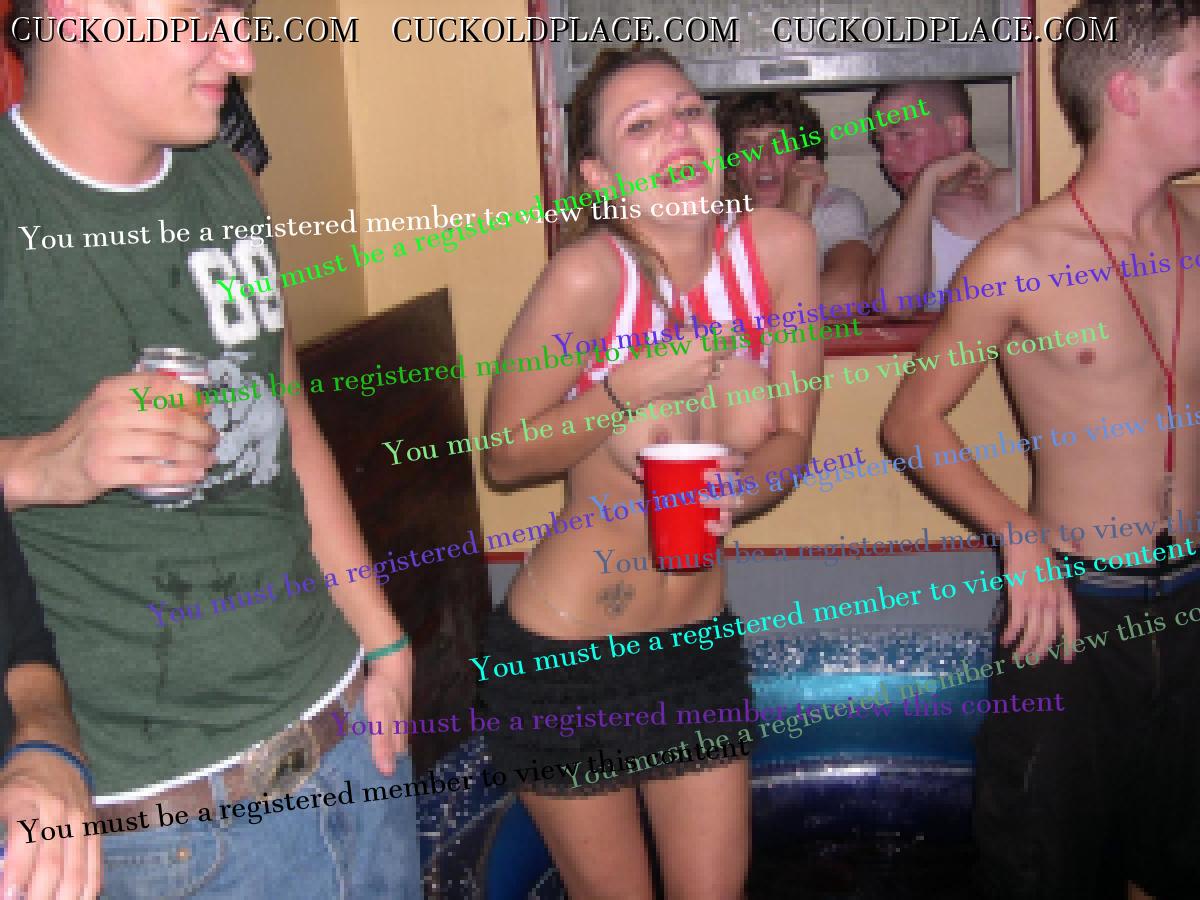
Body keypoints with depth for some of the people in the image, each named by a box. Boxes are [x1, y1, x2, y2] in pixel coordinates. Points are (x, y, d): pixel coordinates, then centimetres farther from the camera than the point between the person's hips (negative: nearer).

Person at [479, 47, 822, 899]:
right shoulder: (589, 273, -24)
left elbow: (791, 436, -1)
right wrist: (631, 386, -26)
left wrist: (740, 484, -22)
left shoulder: (780, 245, -10)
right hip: (564, 653, -4)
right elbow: (505, 455, -13)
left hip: (699, 638, 4)